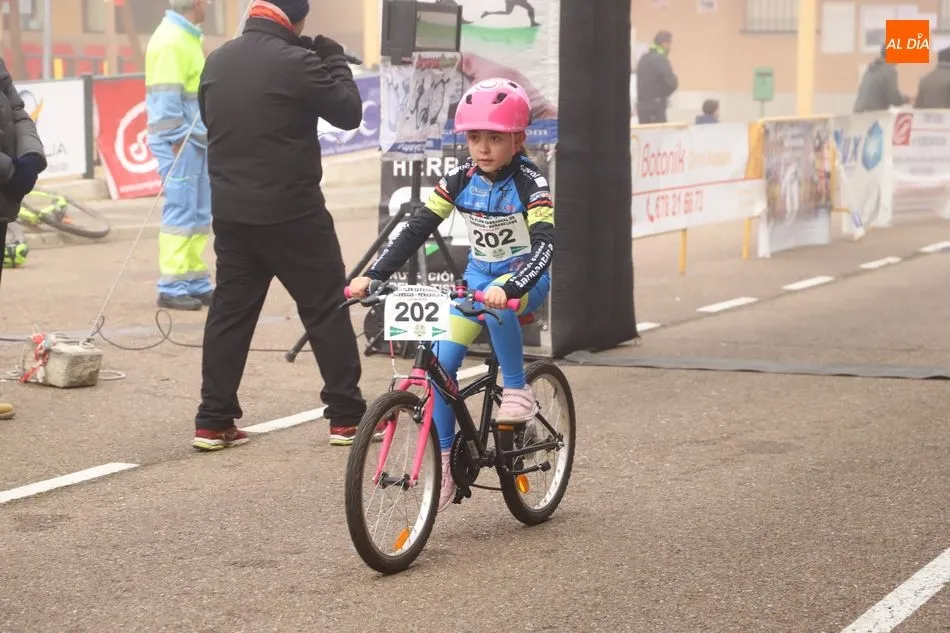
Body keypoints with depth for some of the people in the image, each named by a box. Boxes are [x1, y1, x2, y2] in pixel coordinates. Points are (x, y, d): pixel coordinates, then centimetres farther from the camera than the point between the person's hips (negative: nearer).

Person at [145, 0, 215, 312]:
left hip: (196, 140, 10)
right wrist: (178, 142, -19)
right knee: (180, 215, -8)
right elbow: (166, 99, -18)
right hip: (180, 142, -10)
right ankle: (171, 288, -5)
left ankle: (196, 283, 17)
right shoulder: (170, 41, -14)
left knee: (199, 216, 11)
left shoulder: (188, 37, 17)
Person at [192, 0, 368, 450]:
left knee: (229, 311, 10)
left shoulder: (217, 61, 6)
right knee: (327, 309, 5)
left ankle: (214, 421, 8)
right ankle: (347, 417, 8)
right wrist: (335, 62, 5)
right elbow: (349, 113, -8)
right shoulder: (295, 62, -16)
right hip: (292, 213, -6)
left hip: (231, 211, 6)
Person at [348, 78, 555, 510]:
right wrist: (372, 276, -19)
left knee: (497, 306, -39)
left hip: (524, 278, -5)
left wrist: (507, 288, -50)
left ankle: (518, 391, -19)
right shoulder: (461, 179, -7)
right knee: (440, 361, -10)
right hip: (478, 275, 5)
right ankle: (445, 459, 0)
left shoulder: (528, 183, -20)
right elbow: (417, 229, -7)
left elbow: (544, 243, -33)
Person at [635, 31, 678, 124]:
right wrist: (665, 93, 3)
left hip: (642, 106, 9)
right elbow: (673, 83, -17)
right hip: (655, 108, -9)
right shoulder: (660, 59, -13)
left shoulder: (644, 58, 14)